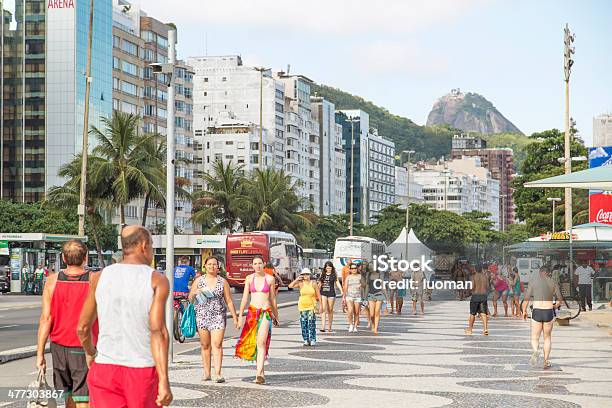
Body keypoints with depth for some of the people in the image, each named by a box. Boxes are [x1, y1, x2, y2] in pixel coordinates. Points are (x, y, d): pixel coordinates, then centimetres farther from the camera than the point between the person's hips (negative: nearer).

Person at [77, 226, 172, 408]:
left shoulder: (100, 277, 4)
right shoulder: (157, 280, -6)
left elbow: (83, 327, 7)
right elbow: (158, 330, -16)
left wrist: (90, 353, 28)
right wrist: (164, 381, -18)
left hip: (105, 370, 2)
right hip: (143, 371, -2)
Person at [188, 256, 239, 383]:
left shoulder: (222, 282, 7)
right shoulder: (198, 280, 10)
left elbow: (229, 301, 9)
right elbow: (190, 298, 13)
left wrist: (235, 317, 5)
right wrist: (195, 292, -9)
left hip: (218, 316, -2)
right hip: (202, 315, 2)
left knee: (217, 344, -12)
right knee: (205, 345, 5)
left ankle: (217, 374, -16)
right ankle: (207, 373, 12)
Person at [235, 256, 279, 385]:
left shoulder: (270, 279, 1)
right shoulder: (249, 278, 5)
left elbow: (273, 299, 9)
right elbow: (244, 298, 5)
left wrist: (276, 316, 15)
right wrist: (240, 316, -1)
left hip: (266, 312, -3)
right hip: (252, 311, 3)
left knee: (261, 342, -17)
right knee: (252, 342, 9)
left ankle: (259, 374, -25)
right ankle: (261, 369, 25)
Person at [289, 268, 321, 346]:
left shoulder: (313, 283, -1)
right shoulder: (301, 283, 2)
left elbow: (318, 295, 1)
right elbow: (290, 286, -6)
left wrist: (320, 305, -3)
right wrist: (297, 279, -7)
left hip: (311, 306, -2)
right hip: (302, 306, 2)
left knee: (312, 324, -7)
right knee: (303, 324, 2)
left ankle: (313, 340, -2)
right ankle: (306, 340, 9)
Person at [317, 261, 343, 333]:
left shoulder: (334, 275, 4)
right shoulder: (322, 274, 9)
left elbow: (337, 283, 0)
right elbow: (320, 284, 16)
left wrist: (341, 291, -13)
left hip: (331, 293, -1)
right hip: (323, 293, 1)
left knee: (330, 310, 6)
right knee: (323, 309, -11)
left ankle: (329, 327, 15)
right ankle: (323, 326, -21)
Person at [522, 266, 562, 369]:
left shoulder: (533, 281, 0)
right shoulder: (553, 282, 5)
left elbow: (526, 299, -3)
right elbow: (559, 300, 7)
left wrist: (524, 311, 10)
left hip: (536, 312, -1)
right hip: (549, 312, 1)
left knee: (535, 338, 6)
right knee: (547, 338, 18)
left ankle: (536, 351, -27)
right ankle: (546, 361, 13)